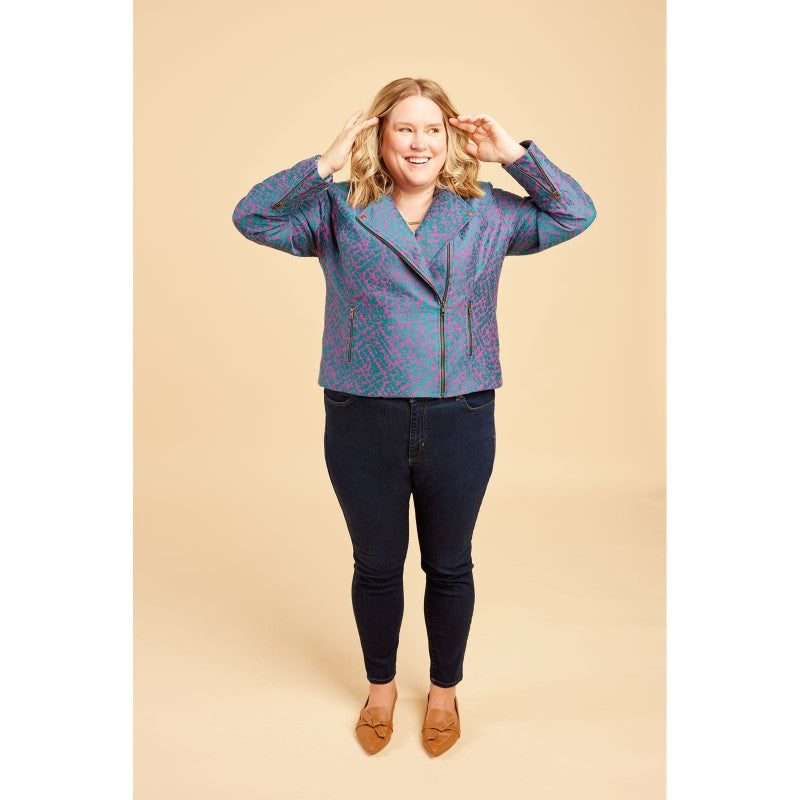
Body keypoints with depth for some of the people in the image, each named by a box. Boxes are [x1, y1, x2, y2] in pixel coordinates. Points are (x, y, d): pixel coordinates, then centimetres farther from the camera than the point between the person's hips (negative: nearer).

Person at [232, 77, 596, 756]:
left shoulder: (488, 215, 5)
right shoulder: (339, 212, 2)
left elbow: (577, 214, 8)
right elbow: (252, 218, -6)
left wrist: (514, 154, -1)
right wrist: (326, 163, -12)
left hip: (460, 422, 1)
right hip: (363, 423, 0)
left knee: (449, 567, 17)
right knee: (376, 565, 17)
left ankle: (445, 689, 43)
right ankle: (381, 686, 44)